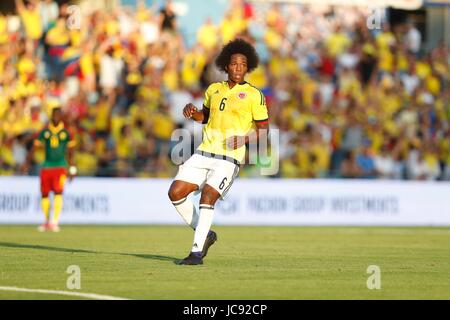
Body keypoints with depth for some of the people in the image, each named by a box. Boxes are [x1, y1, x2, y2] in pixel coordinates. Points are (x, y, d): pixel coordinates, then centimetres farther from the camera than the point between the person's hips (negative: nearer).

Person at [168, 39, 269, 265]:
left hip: (229, 159, -6)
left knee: (207, 196, -24)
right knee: (175, 193, -4)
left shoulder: (254, 95, -2)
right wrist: (192, 112, 7)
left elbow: (263, 130, -1)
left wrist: (244, 139, -19)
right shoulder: (214, 89, 13)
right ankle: (205, 234, 14)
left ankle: (196, 252, -18)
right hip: (204, 153, 6)